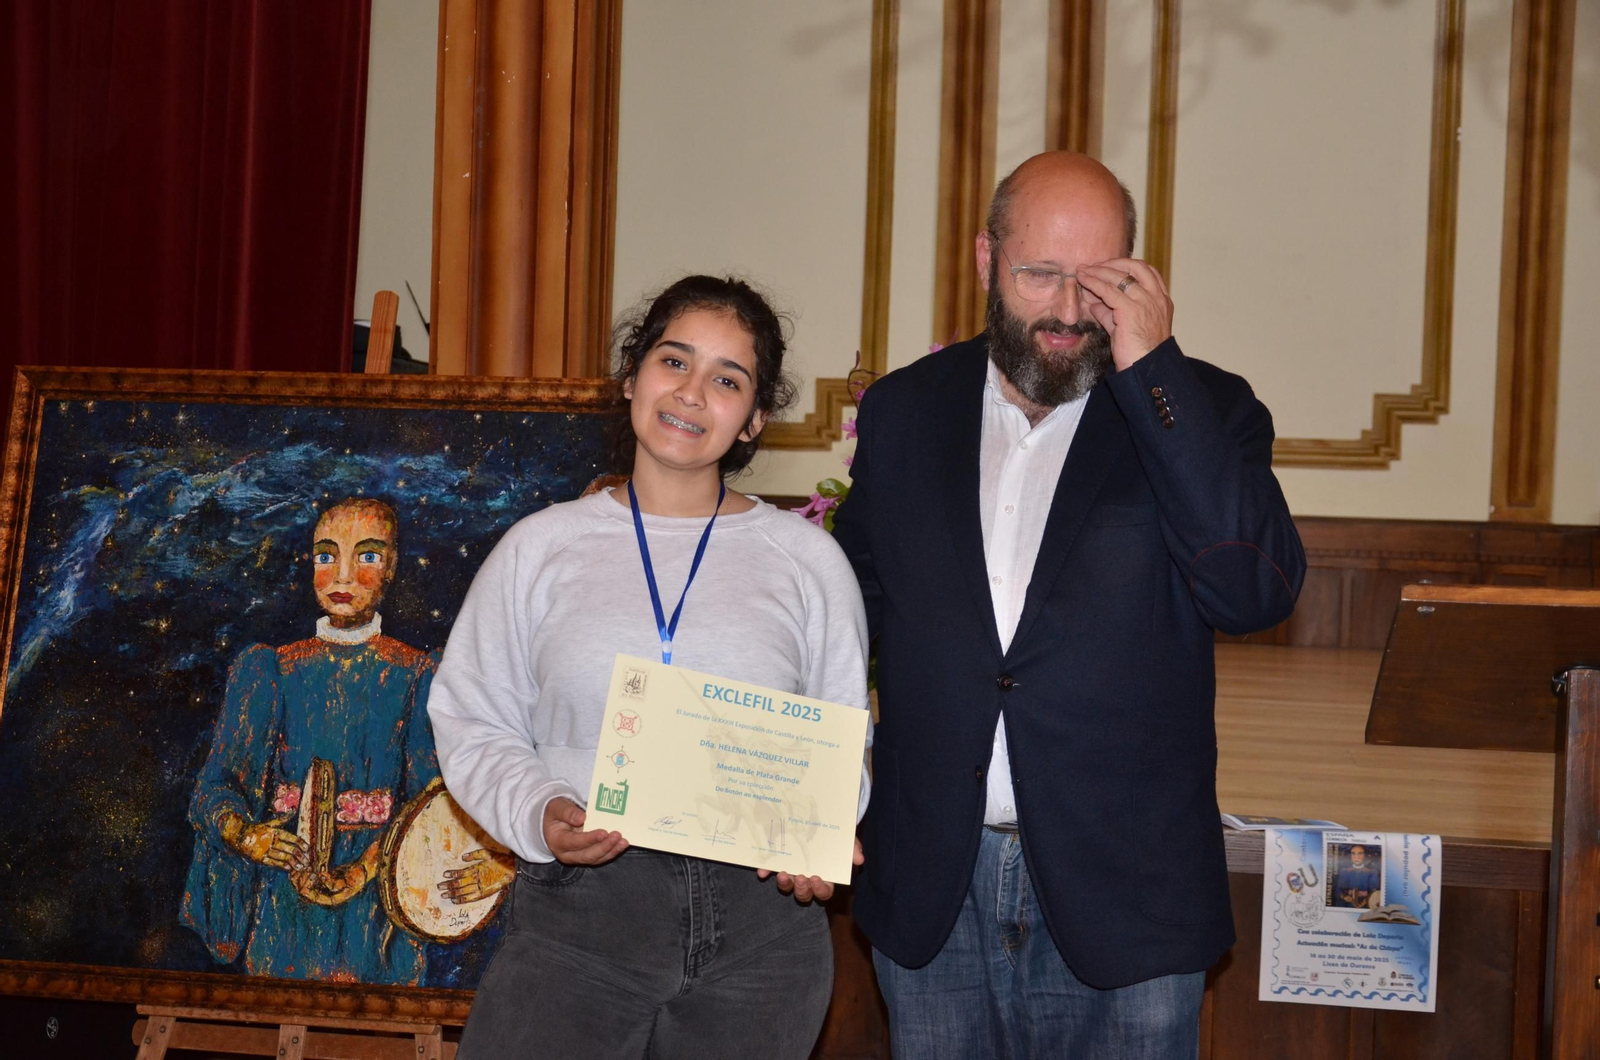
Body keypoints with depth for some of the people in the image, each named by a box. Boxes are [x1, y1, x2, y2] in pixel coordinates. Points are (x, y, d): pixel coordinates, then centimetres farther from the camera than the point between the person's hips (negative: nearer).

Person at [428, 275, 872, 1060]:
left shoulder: (807, 559, 8)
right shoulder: (542, 546, 6)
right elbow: (474, 724, 7)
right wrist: (538, 813, -11)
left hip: (758, 917, 1)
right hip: (578, 911, -1)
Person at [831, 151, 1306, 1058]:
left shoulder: (1200, 412, -2)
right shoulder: (903, 412, 7)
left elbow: (1257, 592, -19)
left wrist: (1152, 370, -19)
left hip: (1123, 905, -2)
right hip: (934, 896, 3)